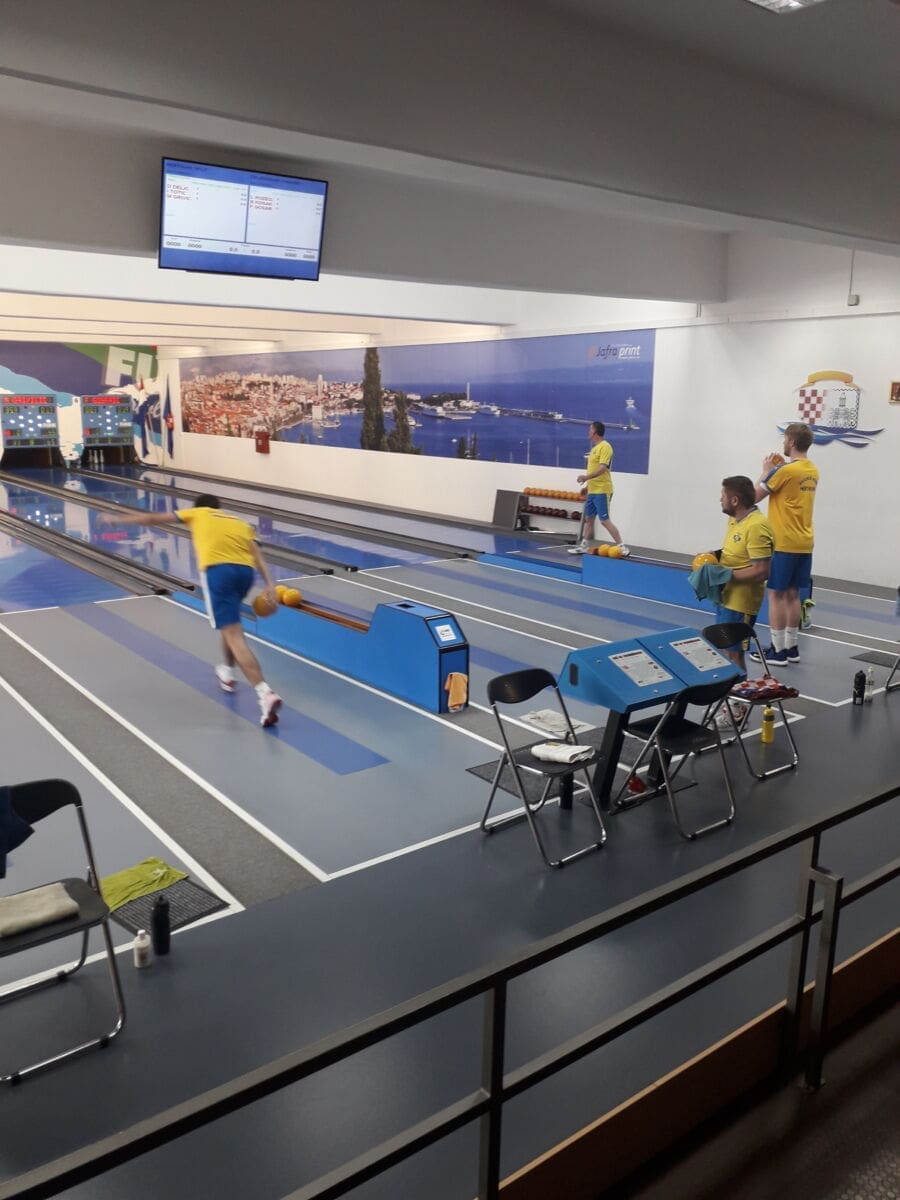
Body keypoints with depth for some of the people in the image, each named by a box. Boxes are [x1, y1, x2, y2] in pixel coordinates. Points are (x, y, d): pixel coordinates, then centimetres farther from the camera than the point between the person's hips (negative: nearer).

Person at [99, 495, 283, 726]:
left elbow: (155, 519, 30)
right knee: (231, 623, 34)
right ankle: (227, 672, 47)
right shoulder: (241, 523, 29)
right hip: (245, 572, 5)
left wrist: (117, 520, 42)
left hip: (218, 570, -5)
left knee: (234, 636, -12)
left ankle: (266, 694, -26)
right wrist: (269, 584, 1)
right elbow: (258, 556, 12)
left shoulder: (197, 513, 25)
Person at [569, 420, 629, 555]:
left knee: (604, 520, -10)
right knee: (588, 518, 12)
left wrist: (586, 477, -33)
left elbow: (602, 468, -23)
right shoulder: (595, 447, 16)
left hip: (602, 491, -10)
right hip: (592, 490, 10)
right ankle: (584, 546, 20)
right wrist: (587, 486, 22)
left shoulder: (605, 446, -13)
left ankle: (622, 548, -7)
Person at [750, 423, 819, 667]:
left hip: (783, 543, -8)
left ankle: (777, 651, 1)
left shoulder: (785, 469, -15)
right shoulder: (812, 470, 10)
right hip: (803, 543, 8)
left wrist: (767, 470, 5)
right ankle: (791, 648, 17)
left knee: (776, 594, -2)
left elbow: (756, 495, -8)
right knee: (792, 594, 13)